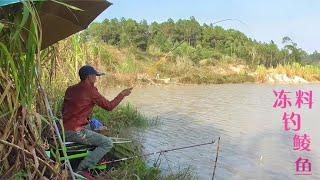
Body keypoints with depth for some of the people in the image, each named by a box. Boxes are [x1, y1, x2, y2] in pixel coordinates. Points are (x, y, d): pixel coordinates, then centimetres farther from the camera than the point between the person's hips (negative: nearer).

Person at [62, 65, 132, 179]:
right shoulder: (90, 91, -10)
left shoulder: (70, 89, 12)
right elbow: (109, 106, -4)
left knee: (90, 127, 33)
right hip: (75, 132, -9)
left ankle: (95, 159, 28)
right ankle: (81, 170, -12)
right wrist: (122, 95, 8)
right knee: (107, 143, -5)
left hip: (63, 130, 9)